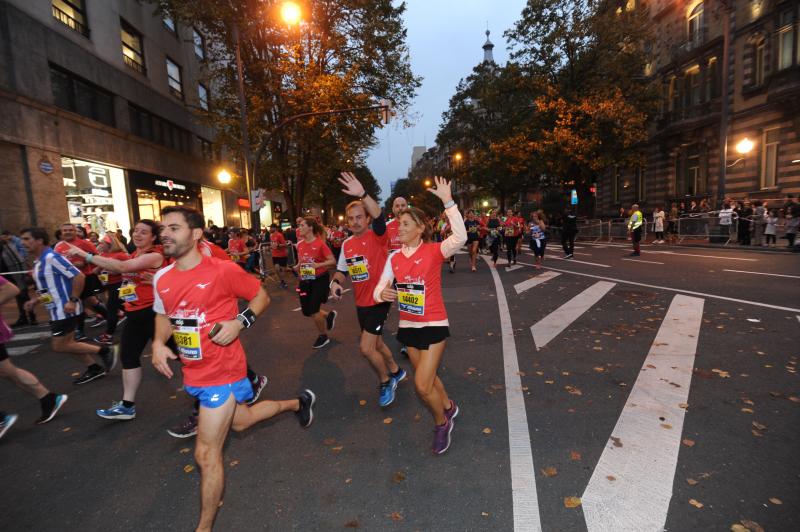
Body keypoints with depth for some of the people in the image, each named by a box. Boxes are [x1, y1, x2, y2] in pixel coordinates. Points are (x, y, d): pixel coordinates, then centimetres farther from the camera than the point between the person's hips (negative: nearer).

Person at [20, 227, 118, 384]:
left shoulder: (51, 257, -18)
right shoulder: (39, 262, 13)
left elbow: (79, 276, -24)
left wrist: (73, 301, -25)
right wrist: (35, 301, 11)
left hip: (64, 310, -10)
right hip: (56, 310, 10)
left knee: (60, 347, -5)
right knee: (67, 343, 14)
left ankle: (106, 350, 1)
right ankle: (94, 368, 22)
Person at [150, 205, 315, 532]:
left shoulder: (222, 270, -20)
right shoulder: (161, 278, -1)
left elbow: (261, 296, -8)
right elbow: (164, 315, 16)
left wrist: (239, 322, -23)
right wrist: (158, 342, -3)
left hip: (221, 372, -7)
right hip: (193, 373, 8)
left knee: (206, 454, 2)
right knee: (240, 421, 27)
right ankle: (298, 403, 51)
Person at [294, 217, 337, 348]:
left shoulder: (320, 243, -15)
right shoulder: (299, 245, 3)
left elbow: (333, 261, -16)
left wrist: (318, 264, -28)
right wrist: (297, 267, -4)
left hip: (320, 280, -7)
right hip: (305, 280, 7)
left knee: (314, 311, -6)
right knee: (306, 311, 9)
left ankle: (323, 336, 20)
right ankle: (329, 315, 38)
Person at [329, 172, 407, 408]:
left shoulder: (376, 236, -13)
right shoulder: (347, 244, 5)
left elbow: (379, 217, -33)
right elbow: (341, 270, 15)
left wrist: (362, 195, -48)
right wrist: (335, 282, -7)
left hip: (379, 300, -7)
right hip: (361, 302, 7)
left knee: (366, 347, -10)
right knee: (375, 343, 21)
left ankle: (385, 381, 18)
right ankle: (396, 372, 46)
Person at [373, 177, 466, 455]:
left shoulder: (434, 251, -13)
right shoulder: (394, 258, 0)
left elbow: (460, 237, -31)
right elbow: (380, 287, 3)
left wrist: (448, 202, -35)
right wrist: (382, 293, -22)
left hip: (434, 325, -5)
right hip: (408, 326, 6)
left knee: (422, 385, -7)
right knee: (427, 378, 21)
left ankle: (441, 424, 24)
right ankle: (449, 407, 51)